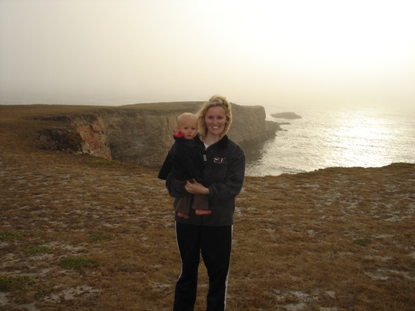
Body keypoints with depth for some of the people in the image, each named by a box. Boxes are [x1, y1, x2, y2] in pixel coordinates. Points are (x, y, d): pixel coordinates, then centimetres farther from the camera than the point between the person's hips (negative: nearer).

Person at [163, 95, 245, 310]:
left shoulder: (234, 152, -4)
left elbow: (233, 186, -14)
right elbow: (171, 180, -3)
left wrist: (207, 191, -27)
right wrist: (184, 187, -24)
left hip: (219, 222, -1)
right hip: (187, 219, 1)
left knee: (217, 272, 12)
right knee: (188, 270, 17)